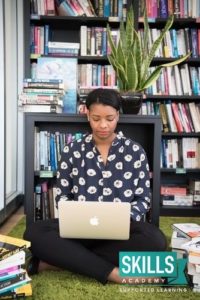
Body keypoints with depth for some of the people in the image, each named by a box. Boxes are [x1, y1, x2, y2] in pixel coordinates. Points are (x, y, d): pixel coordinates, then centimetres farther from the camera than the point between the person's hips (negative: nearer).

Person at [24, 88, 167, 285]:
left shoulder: (135, 151, 3)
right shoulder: (72, 150, 4)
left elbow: (143, 199, 4)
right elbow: (62, 196, 7)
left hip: (121, 228, 1)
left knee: (155, 240, -33)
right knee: (34, 233, -25)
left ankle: (61, 259, -24)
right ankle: (113, 273, -26)